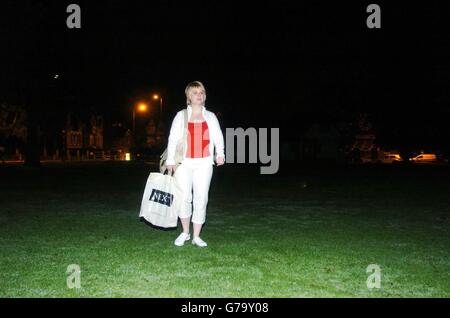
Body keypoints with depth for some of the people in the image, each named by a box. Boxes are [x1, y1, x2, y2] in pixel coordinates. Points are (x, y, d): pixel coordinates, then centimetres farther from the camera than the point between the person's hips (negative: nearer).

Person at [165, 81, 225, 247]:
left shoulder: (210, 116, 13)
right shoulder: (181, 116, 8)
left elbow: (218, 137, 5)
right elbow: (173, 138, 4)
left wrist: (220, 154, -13)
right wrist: (170, 160, -5)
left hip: (204, 163, 1)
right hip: (184, 163, -1)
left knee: (201, 198, 0)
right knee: (184, 197, -7)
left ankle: (196, 236, 9)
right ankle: (185, 232, 13)